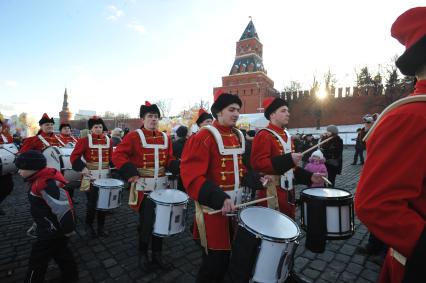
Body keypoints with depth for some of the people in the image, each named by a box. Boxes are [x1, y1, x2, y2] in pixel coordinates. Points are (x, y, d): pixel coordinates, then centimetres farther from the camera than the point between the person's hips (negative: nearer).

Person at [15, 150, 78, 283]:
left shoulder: (47, 183, -30)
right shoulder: (41, 179, 3)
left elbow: (62, 207, -32)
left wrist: (67, 229, -21)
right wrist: (39, 224, 22)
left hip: (53, 230, -10)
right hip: (50, 227, 10)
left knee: (37, 259, 8)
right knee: (60, 251, 24)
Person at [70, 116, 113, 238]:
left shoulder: (108, 141, 5)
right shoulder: (84, 141, -6)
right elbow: (74, 157, -8)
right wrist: (82, 168, -18)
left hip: (105, 177, 4)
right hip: (91, 177, -4)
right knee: (92, 202, 3)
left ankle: (101, 226, 26)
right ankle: (89, 225, 26)